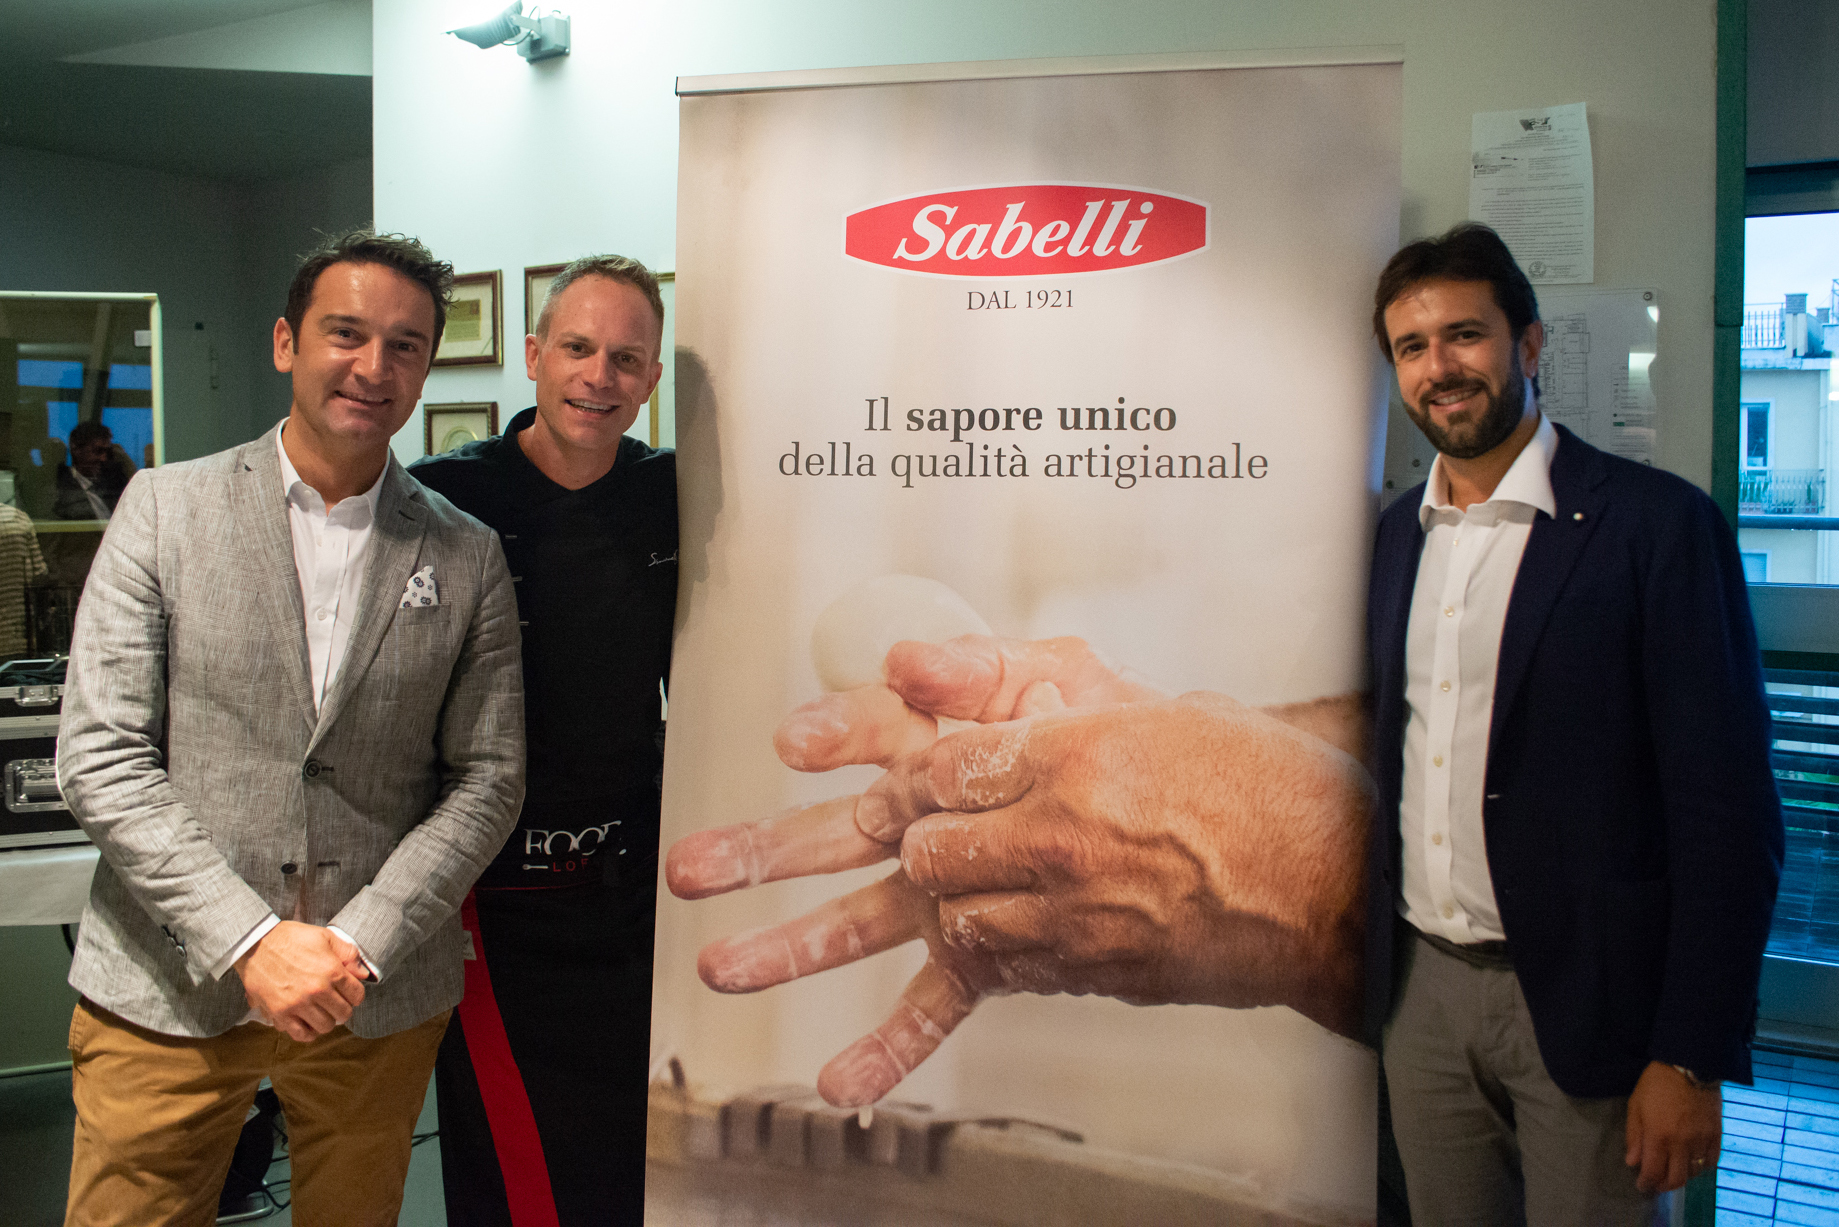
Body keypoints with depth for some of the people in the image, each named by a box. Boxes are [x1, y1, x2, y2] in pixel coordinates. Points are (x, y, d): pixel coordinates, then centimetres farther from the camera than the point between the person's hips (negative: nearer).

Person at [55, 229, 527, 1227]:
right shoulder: (166, 508, 0)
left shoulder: (467, 557, 2)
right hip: (166, 990, 0)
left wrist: (359, 944, -11)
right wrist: (250, 940, -13)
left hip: (378, 996, 1)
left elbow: (489, 774, 1)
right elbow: (100, 754, -5)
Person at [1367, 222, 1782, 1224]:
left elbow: (1728, 812, -12)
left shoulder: (1655, 524, -10)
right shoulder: (1399, 531, 8)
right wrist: (1374, 958, 9)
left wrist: (1693, 1059, -14)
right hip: (1422, 989, 5)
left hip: (1581, 1000, -5)